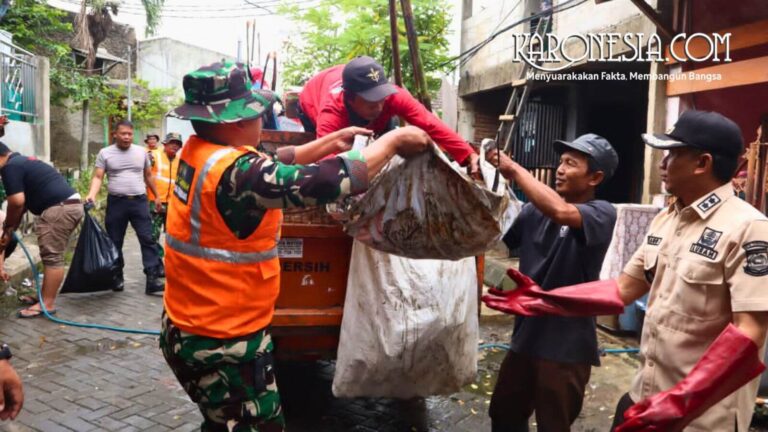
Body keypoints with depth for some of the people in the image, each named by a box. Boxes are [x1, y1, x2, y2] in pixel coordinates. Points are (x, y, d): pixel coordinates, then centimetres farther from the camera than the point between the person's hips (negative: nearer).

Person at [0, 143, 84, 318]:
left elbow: (17, 203, -12)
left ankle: (47, 304, 2)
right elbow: (23, 203, 27)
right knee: (52, 255, 17)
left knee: (52, 257, -4)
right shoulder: (22, 161, 26)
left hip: (59, 208, -10)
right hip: (72, 205, 10)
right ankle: (45, 296, 26)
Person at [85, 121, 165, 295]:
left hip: (139, 201, 1)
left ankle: (153, 279, -5)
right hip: (116, 202, -1)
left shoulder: (141, 152, 8)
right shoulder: (105, 153, 1)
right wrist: (92, 195, -20)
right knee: (115, 242, 8)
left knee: (147, 239, -5)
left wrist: (156, 196, 18)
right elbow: (98, 177, -4)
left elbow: (148, 176, 17)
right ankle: (117, 277, 22)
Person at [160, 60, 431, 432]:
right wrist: (393, 140, -20)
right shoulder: (234, 172, -28)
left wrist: (331, 142, 8)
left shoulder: (198, 150, 0)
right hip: (221, 343, -9)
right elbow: (328, 180, -33)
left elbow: (271, 165, 10)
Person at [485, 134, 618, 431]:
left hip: (566, 345, -5)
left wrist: (513, 168, -26)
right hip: (526, 336, 6)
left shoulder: (602, 213, -13)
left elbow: (562, 212, -34)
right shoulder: (535, 210, 3)